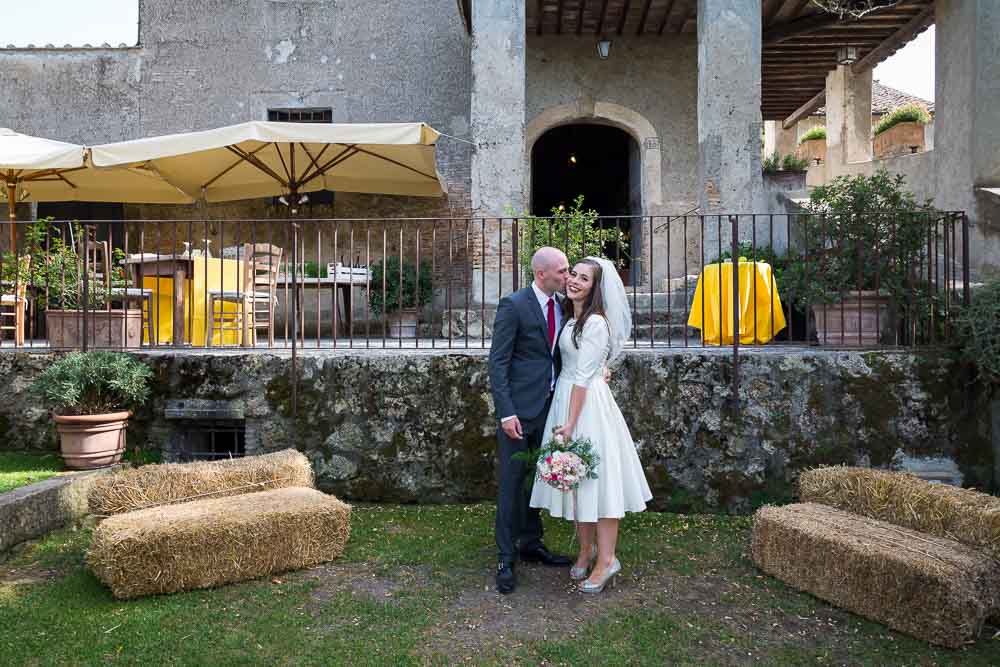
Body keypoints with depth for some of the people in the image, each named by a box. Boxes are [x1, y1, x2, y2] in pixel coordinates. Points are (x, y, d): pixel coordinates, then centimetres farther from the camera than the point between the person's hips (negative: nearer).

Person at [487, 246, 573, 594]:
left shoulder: (562, 305, 8)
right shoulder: (513, 306, -12)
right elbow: (497, 363, -14)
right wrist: (506, 413, -19)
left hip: (549, 406, 7)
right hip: (519, 408, -7)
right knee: (512, 482, 1)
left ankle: (531, 544, 31)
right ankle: (506, 558, 12)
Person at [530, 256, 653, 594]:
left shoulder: (596, 322, -15)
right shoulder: (571, 317, 11)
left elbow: (583, 377, -17)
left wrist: (570, 423, -17)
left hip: (588, 403, -9)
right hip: (565, 399, 9)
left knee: (596, 477, -2)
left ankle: (606, 560, 8)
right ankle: (586, 549, 26)